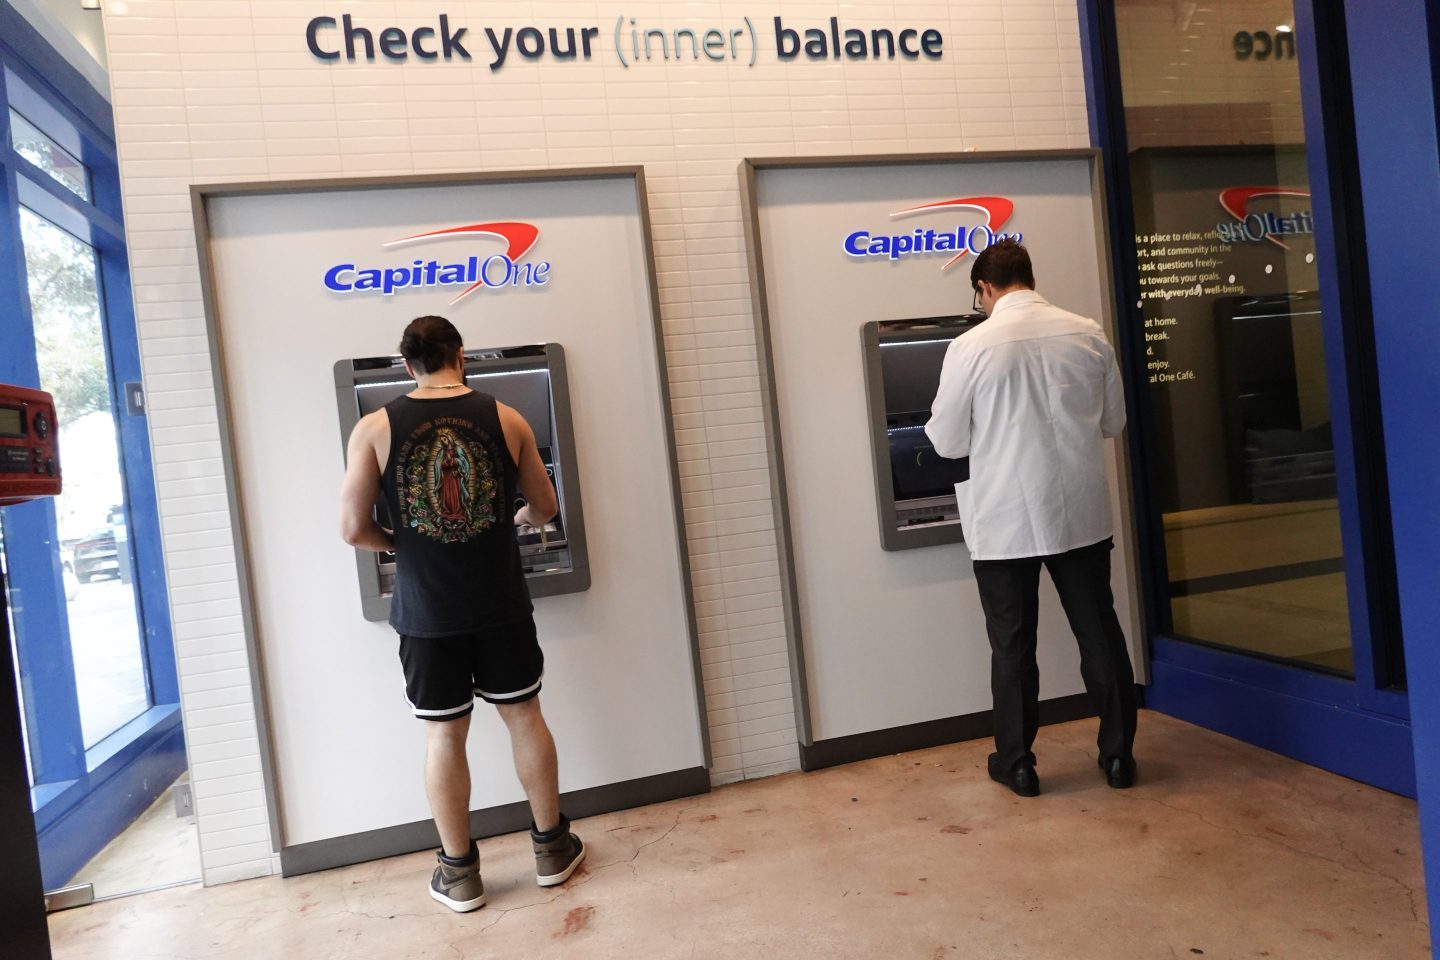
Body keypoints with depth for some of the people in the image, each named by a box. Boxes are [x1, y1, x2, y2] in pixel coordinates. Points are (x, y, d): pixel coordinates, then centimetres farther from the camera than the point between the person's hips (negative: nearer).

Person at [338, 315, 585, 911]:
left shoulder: (375, 428, -6)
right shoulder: (505, 419, -3)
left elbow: (353, 529, -7)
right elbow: (545, 507, 6)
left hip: (426, 613, 0)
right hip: (501, 604, 1)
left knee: (443, 736, 11)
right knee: (524, 718, 15)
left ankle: (459, 873, 24)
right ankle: (552, 847, 28)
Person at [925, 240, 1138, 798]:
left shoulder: (970, 348, -13)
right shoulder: (1088, 335, 0)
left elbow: (947, 443, -6)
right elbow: (1113, 422, 10)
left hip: (1003, 521, -3)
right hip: (1080, 513, 3)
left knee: (1013, 646, 9)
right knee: (1100, 634, 14)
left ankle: (1017, 764, 20)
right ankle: (1118, 754, 25)